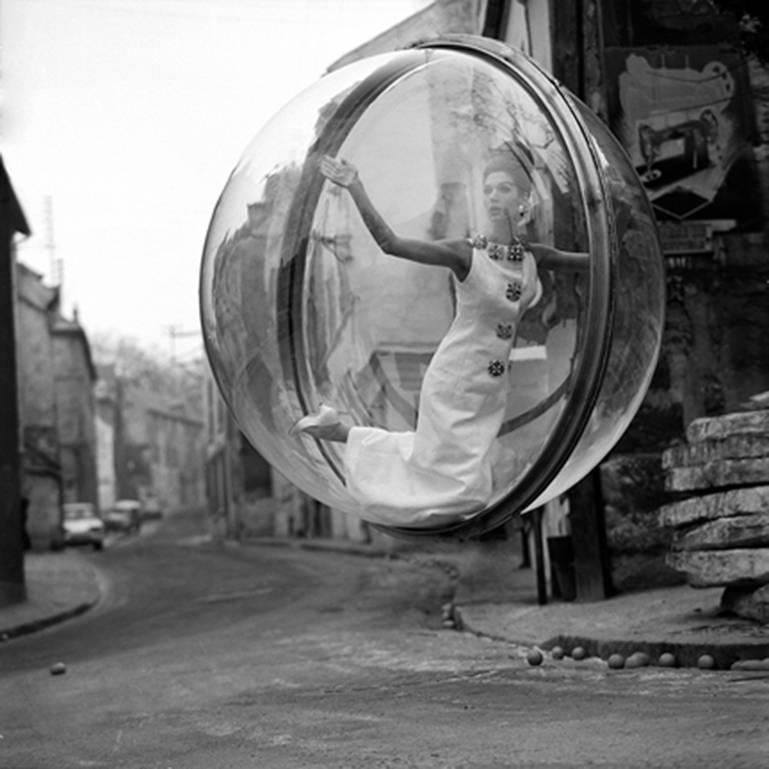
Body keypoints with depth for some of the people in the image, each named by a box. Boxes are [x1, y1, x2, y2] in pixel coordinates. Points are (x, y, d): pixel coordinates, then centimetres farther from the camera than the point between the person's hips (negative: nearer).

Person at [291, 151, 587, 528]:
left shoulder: (531, 256, 1)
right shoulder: (467, 253, -17)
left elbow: (571, 258, 23)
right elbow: (390, 243, -26)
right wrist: (355, 188, -32)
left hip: (493, 387, 6)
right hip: (455, 383, -6)